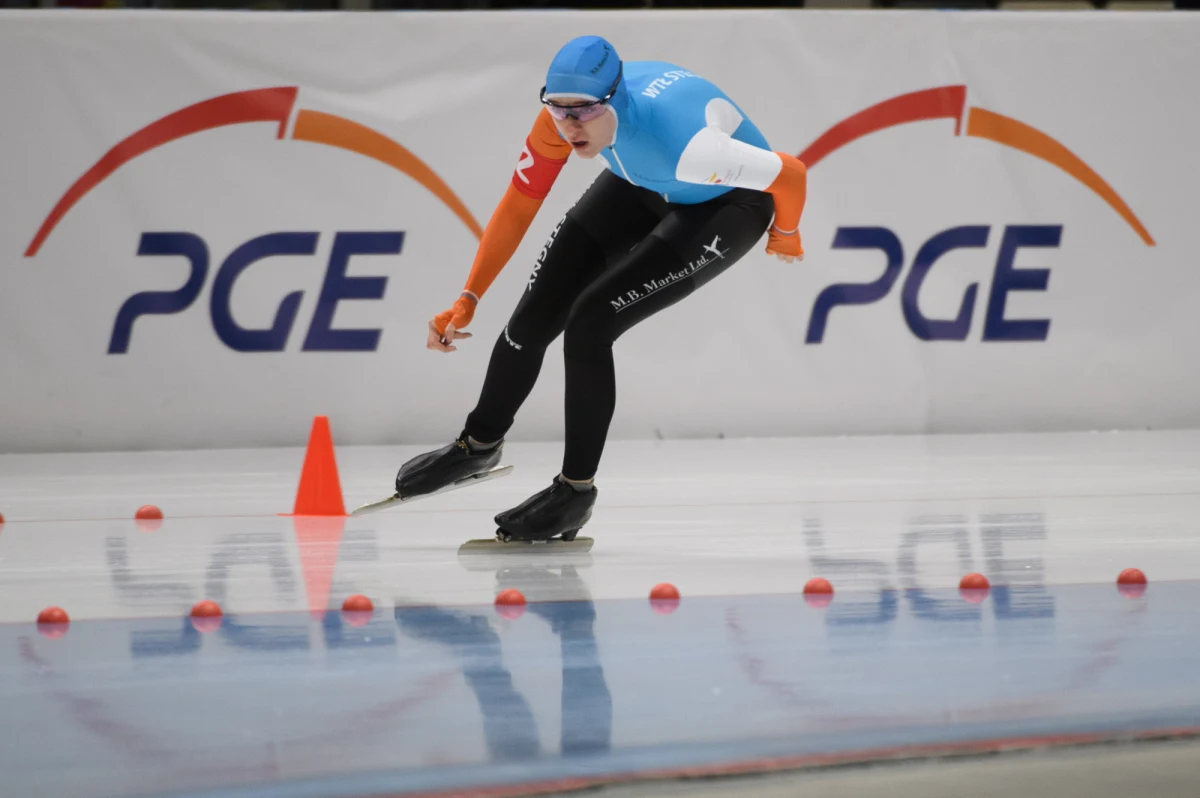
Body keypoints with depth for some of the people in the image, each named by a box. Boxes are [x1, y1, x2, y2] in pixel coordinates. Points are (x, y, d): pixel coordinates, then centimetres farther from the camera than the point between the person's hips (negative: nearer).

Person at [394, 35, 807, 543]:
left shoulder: (679, 140, -44)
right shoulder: (563, 117, -27)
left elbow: (792, 175, -30)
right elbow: (518, 206, -13)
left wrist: (785, 235, -8)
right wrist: (468, 301, -18)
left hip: (730, 202, -6)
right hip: (644, 187, 6)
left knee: (589, 324, -19)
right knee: (536, 315, 5)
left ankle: (576, 491, 0)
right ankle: (479, 445, 33)